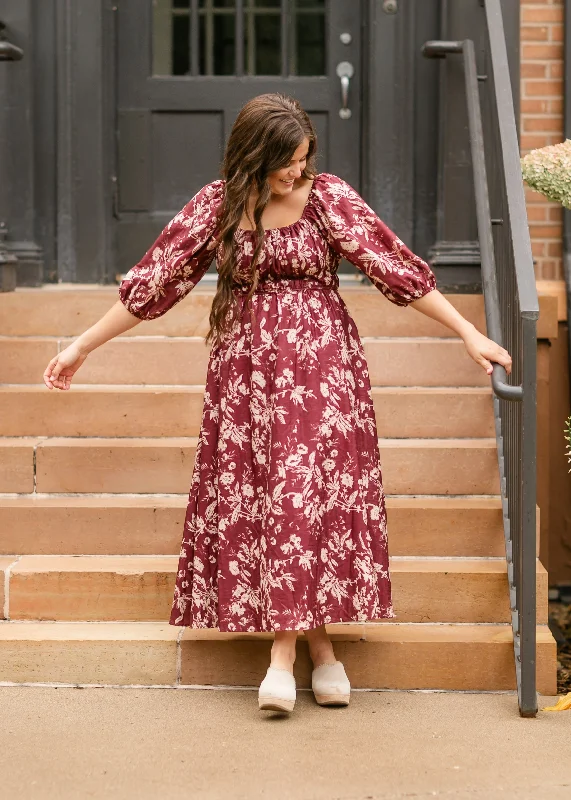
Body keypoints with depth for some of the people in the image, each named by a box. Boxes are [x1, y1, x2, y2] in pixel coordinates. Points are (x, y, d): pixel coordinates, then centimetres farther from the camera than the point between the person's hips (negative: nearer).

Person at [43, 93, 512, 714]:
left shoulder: (329, 197, -3)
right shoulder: (216, 205, 1)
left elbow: (394, 266, -3)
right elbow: (154, 279, 5)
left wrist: (468, 334, -5)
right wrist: (82, 347, 5)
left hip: (321, 362, -2)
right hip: (245, 366, 2)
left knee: (312, 491, -10)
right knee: (248, 495, -3)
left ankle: (285, 651, -6)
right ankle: (314, 644, 4)